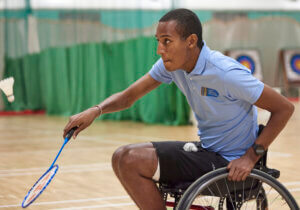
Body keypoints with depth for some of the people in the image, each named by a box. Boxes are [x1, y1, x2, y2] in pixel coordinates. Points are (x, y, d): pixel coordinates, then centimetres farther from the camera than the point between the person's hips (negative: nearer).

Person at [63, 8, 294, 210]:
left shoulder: (226, 73, -26)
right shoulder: (170, 64, -3)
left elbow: (285, 108, -20)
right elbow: (130, 95, 4)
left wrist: (251, 156, -23)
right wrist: (96, 110, -15)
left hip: (229, 163, -8)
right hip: (206, 150, 8)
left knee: (130, 161, -17)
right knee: (122, 157, 1)